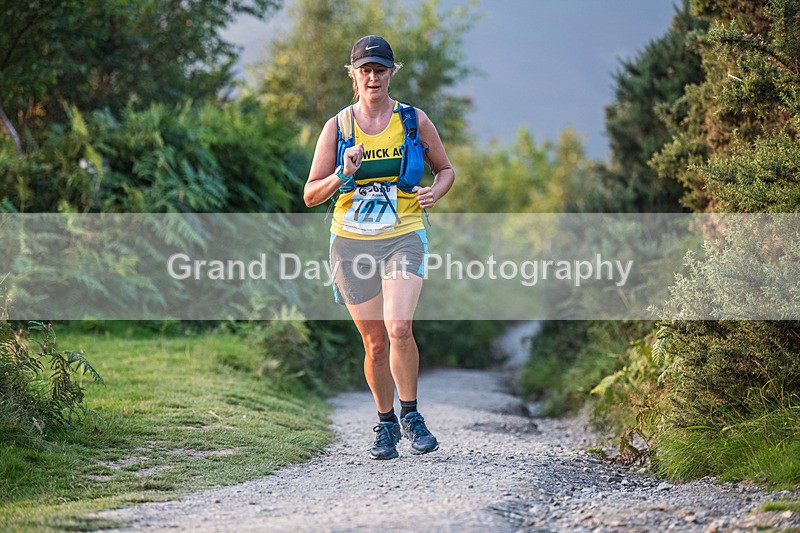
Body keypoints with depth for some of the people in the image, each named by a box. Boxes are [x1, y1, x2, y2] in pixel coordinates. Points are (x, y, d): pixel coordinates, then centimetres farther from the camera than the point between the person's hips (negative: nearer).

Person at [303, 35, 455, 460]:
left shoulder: (414, 120, 5)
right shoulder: (337, 127, 5)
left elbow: (446, 170, 18)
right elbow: (310, 195, 4)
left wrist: (435, 192, -4)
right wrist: (343, 174, -15)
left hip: (403, 237, -1)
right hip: (352, 243, 1)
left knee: (399, 328, -22)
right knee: (375, 344, 5)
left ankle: (410, 415, -3)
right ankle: (385, 424, 25)